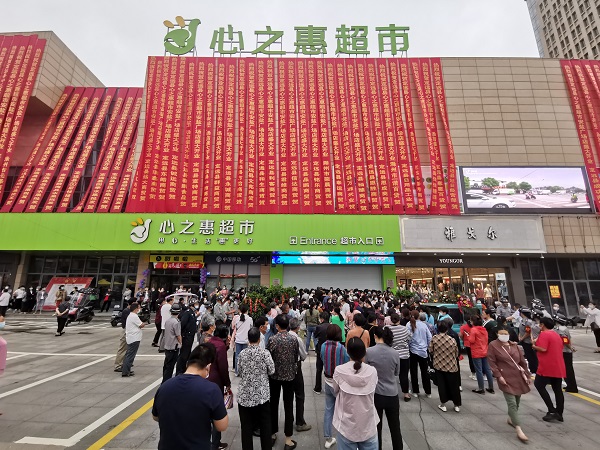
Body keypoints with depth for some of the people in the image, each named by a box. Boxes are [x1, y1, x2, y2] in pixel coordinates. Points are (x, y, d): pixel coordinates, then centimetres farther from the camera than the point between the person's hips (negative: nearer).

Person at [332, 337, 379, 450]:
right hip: (368, 424, 1)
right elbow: (372, 392, 2)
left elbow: (336, 392, -1)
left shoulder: (339, 370, -18)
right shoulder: (372, 371, -15)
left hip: (347, 424, -1)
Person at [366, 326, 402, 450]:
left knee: (376, 428, 16)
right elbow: (397, 373, 7)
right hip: (392, 395, 2)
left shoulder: (368, 352, -17)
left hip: (375, 394, -2)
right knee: (395, 428, 19)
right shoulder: (395, 353, -9)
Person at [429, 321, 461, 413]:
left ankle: (443, 404, 21)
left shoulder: (434, 339, -14)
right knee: (453, 385, 16)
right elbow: (456, 354, -2)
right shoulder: (452, 339, -15)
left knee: (442, 384, 13)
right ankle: (457, 405, 29)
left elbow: (431, 351, -5)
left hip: (439, 365, 0)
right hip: (451, 366, 0)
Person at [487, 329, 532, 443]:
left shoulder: (515, 345, 7)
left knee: (517, 401, 16)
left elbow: (523, 361, 14)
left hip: (518, 377, 6)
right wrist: (499, 376, -16)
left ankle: (510, 419, 39)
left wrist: (528, 375, 12)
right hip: (506, 378, -5)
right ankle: (519, 430, -1)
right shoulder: (493, 345, -9)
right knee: (512, 403, -8)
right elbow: (492, 363, -10)